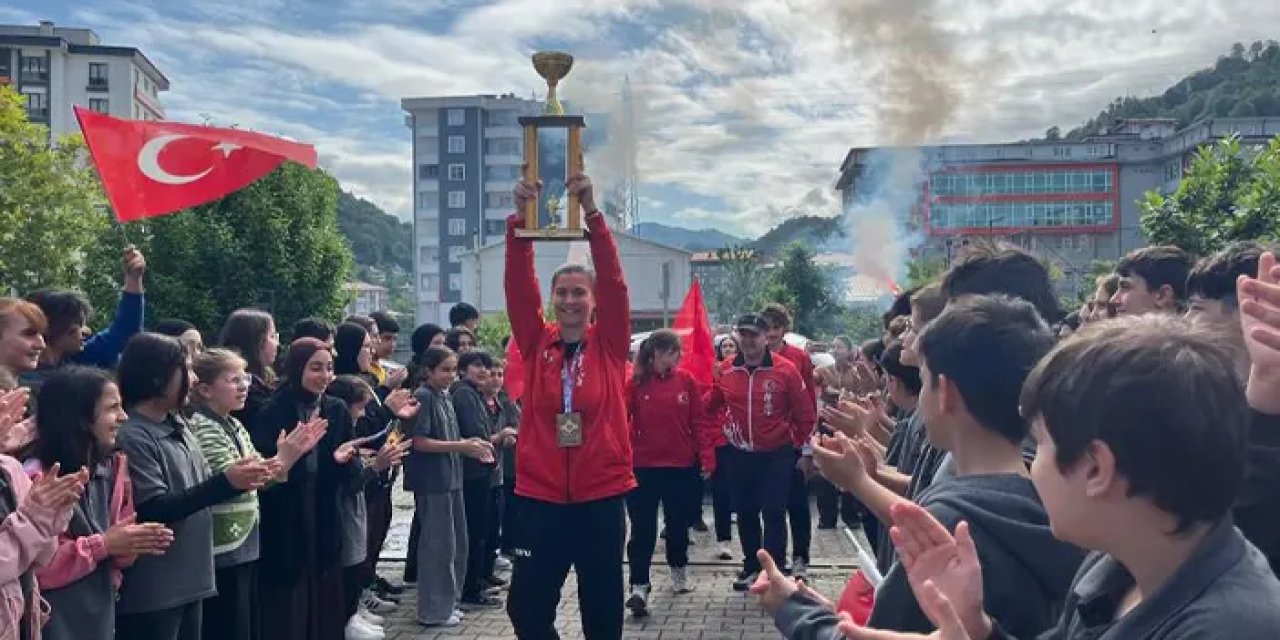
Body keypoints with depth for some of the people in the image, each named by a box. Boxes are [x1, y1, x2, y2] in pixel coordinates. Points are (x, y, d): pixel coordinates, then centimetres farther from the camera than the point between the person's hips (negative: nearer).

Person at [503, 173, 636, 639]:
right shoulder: (537, 343, 4)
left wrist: (591, 212, -20)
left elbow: (614, 281, -11)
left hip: (601, 496, -1)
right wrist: (520, 219, -20)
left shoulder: (609, 345, 0)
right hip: (540, 497, 1)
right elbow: (518, 285, -7)